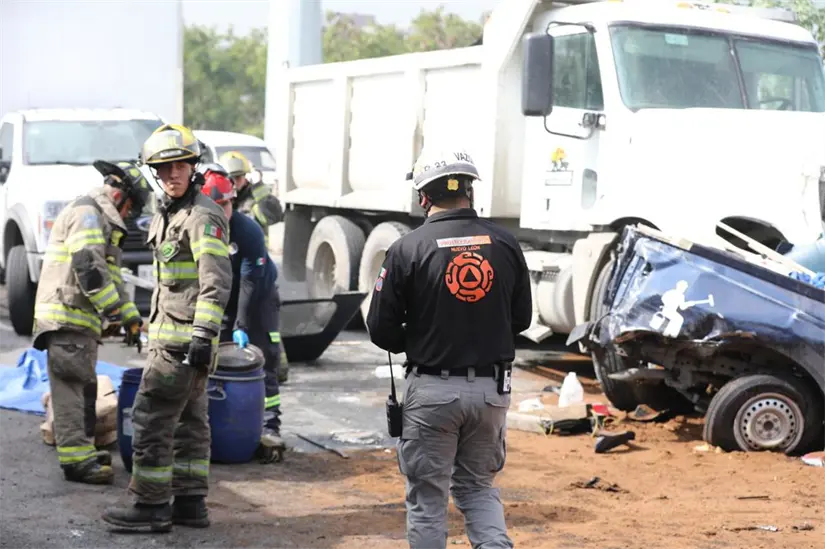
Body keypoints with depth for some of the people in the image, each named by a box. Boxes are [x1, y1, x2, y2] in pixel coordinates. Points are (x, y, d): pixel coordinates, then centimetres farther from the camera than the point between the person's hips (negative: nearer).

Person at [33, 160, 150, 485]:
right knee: (71, 386, -11)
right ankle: (76, 458, -12)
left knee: (83, 387, 15)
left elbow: (110, 277, 26)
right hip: (67, 316, -11)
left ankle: (83, 451, 22)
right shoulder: (87, 213, -11)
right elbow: (88, 269, -21)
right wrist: (119, 312, -17)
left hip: (81, 319, 11)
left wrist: (132, 318, 19)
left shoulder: (104, 222, 24)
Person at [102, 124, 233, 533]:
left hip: (183, 340, -10)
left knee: (151, 420, -7)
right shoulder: (166, 214, 16)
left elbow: (216, 281, -22)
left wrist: (203, 335, -27)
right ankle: (190, 504, 18)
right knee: (189, 421, 12)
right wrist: (154, 330, 25)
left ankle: (151, 506, 0)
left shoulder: (203, 216, -15)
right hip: (171, 334, 10)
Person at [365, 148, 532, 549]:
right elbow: (521, 319, 9)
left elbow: (382, 330, -6)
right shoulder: (504, 243, 0)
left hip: (432, 390, -3)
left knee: (427, 498, 9)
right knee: (478, 487, 18)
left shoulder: (407, 249, -10)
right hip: (491, 388, 3)